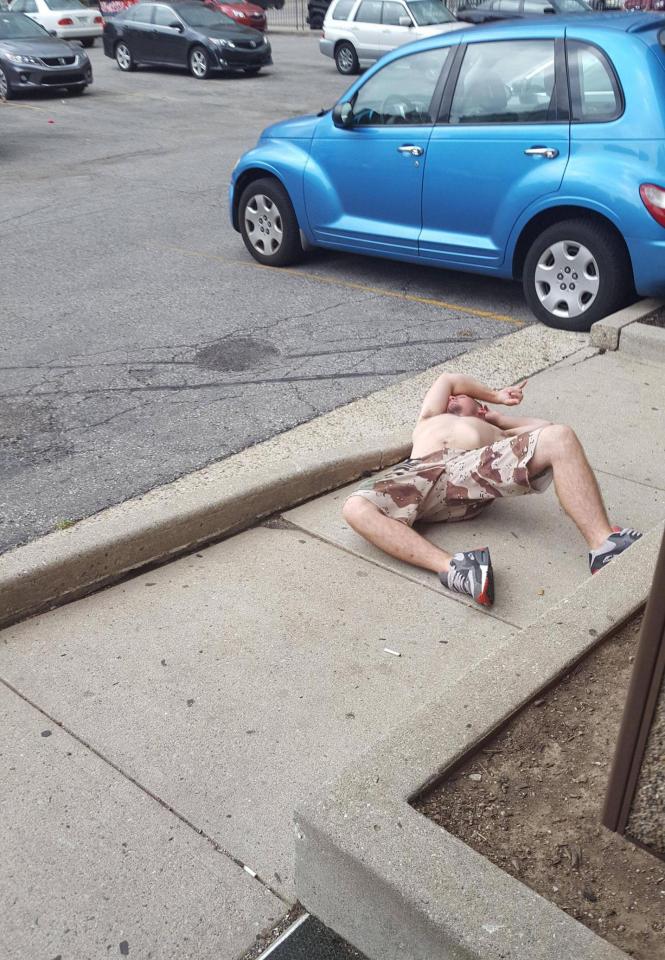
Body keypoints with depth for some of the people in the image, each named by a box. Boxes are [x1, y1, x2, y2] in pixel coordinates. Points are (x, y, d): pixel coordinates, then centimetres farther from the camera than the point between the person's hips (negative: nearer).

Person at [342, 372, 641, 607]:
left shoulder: (496, 434, 43)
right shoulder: (431, 419, 47)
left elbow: (546, 425, 37)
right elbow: (449, 379, 50)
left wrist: (496, 416, 46)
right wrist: (496, 394, 53)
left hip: (480, 467, 1)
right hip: (421, 472, 0)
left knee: (560, 438, -23)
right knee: (356, 508, -34)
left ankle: (602, 544, -34)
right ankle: (452, 568, -48)